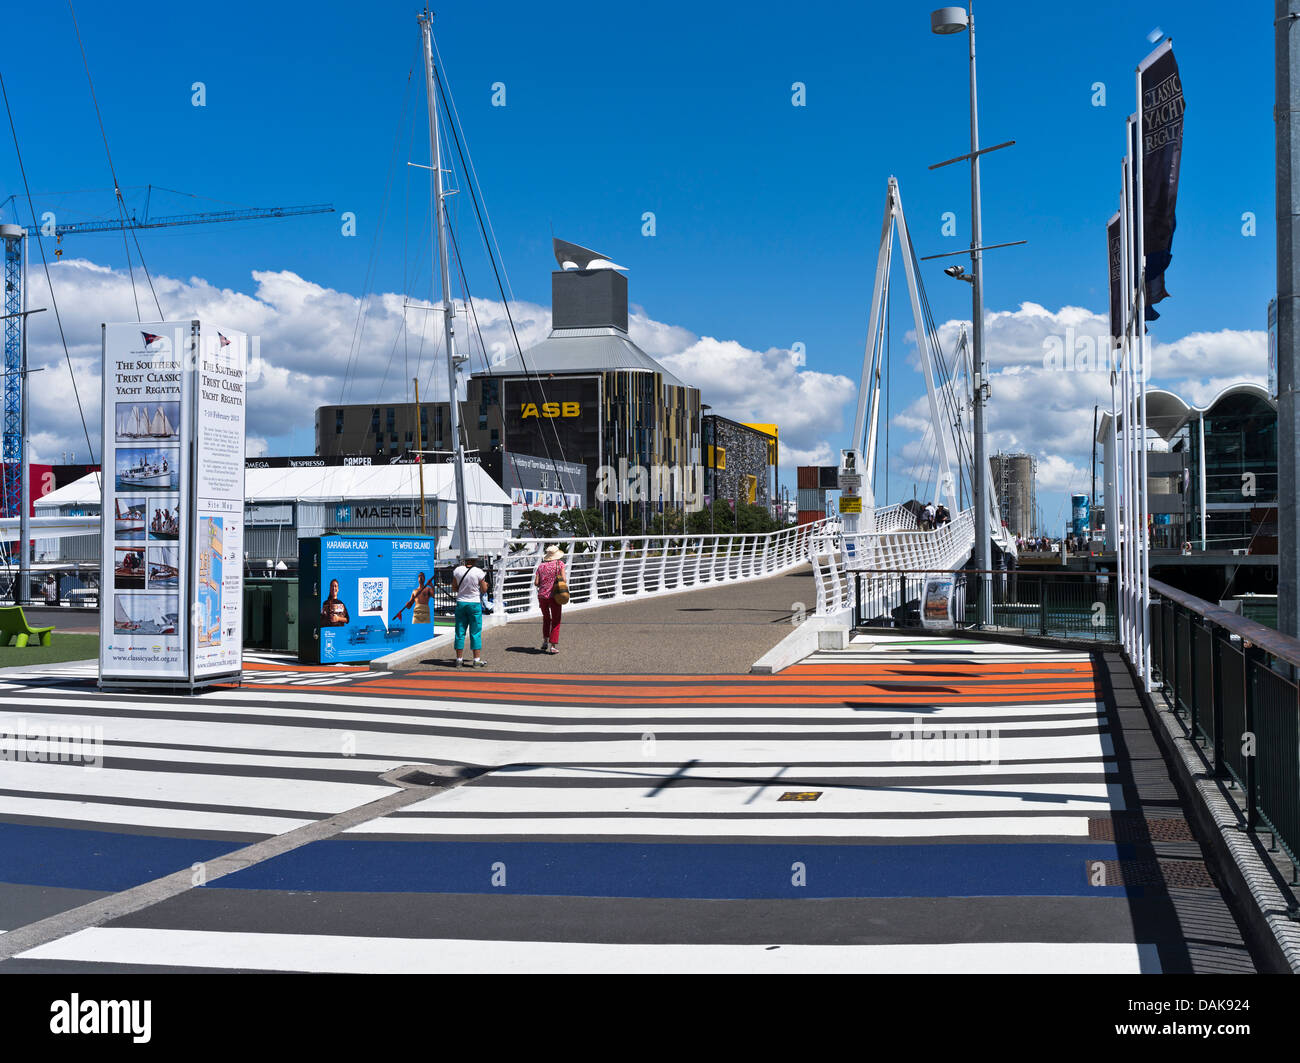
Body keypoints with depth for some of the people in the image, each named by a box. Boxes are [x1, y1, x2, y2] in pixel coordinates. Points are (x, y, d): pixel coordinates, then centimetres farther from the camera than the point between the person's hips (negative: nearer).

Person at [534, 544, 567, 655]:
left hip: (542, 596, 3)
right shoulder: (559, 564, -3)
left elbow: (536, 583, 0)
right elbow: (564, 579, -10)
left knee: (546, 618, 23)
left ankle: (545, 641, 19)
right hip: (554, 596, -3)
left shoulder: (541, 566, 5)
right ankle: (553, 645, 1)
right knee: (555, 621, 6)